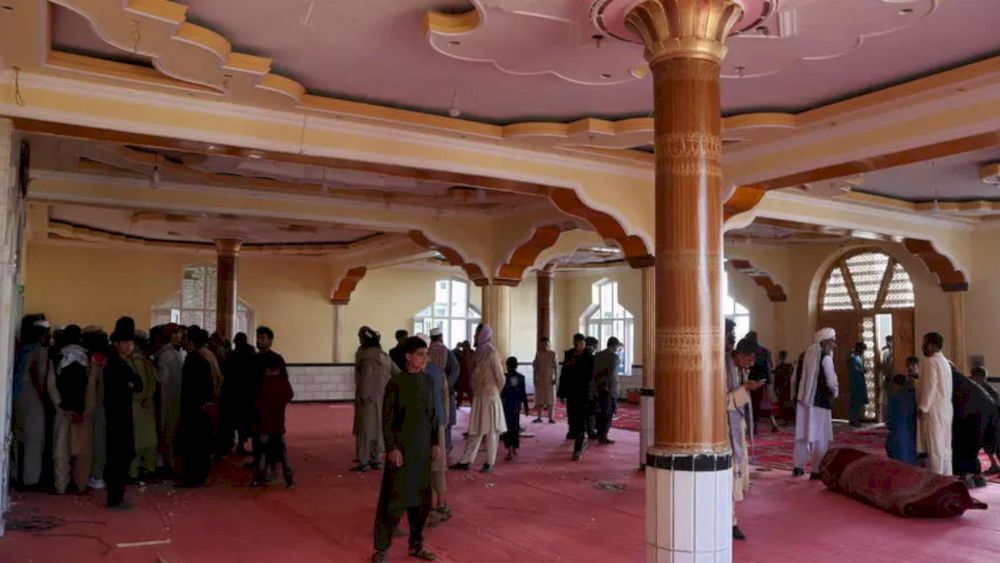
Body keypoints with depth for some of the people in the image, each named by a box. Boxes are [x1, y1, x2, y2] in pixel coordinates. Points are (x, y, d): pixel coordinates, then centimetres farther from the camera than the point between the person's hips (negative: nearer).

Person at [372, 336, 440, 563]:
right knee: (394, 499, -1)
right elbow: (386, 419, -10)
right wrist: (392, 448, -15)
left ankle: (416, 544, 25)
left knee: (421, 498, 11)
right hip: (402, 448, -6)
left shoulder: (427, 381, 7)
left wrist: (435, 442, 10)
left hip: (422, 449, 6)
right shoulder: (396, 383, -11)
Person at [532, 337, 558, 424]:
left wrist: (555, 378, -9)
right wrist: (534, 378, -1)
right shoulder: (538, 354, 2)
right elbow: (535, 367, 4)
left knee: (550, 399, 1)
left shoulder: (553, 354, -4)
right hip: (540, 379, 2)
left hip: (550, 379, -2)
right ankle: (539, 417, 13)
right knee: (539, 398, 6)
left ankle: (551, 418, 6)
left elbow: (556, 367, -4)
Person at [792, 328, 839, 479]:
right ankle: (817, 471, 2)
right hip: (821, 401, -7)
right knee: (820, 436, 1)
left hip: (804, 400, 7)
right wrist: (834, 393, 6)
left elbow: (795, 378, 12)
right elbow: (831, 381, -14)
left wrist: (797, 395, 19)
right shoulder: (825, 357, -11)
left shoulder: (805, 355, 10)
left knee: (802, 434, 14)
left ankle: (798, 467, 19)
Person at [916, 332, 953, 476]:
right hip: (945, 409, 9)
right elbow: (940, 387, 17)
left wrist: (922, 408, -16)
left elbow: (929, 387, -20)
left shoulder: (930, 362, -13)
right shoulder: (944, 361, 16)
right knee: (944, 445, 11)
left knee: (934, 446, -5)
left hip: (934, 410, -9)